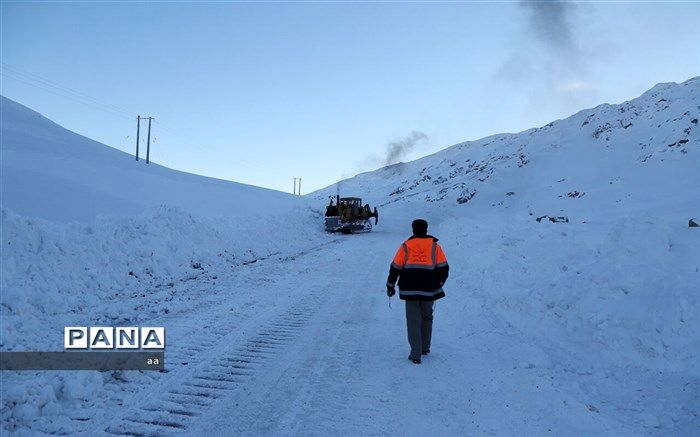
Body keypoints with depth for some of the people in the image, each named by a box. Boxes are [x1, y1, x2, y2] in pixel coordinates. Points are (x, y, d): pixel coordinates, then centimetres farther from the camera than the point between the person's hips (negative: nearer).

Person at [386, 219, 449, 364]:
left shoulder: (406, 246, 1)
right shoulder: (434, 246, 2)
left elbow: (395, 268, 2)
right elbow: (444, 269, 1)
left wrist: (390, 286, 13)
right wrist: (438, 285, 16)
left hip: (410, 291, -1)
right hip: (429, 290, 1)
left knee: (413, 321, 3)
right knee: (427, 318, 20)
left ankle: (416, 354, 1)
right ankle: (425, 348, 28)